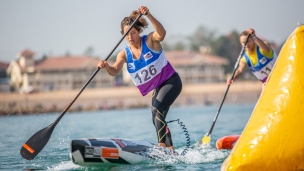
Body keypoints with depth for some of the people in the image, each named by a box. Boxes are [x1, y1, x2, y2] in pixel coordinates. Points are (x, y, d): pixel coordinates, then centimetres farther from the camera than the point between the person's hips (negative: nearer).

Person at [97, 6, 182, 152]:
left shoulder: (150, 41, -15)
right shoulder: (124, 54, -3)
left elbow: (161, 34, -38)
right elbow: (115, 71, -18)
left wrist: (148, 15, -51)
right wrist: (106, 67, -42)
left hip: (171, 81, -7)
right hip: (157, 88, 7)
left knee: (156, 109, -27)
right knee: (158, 120, 14)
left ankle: (162, 145, -32)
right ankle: (171, 150, 29)